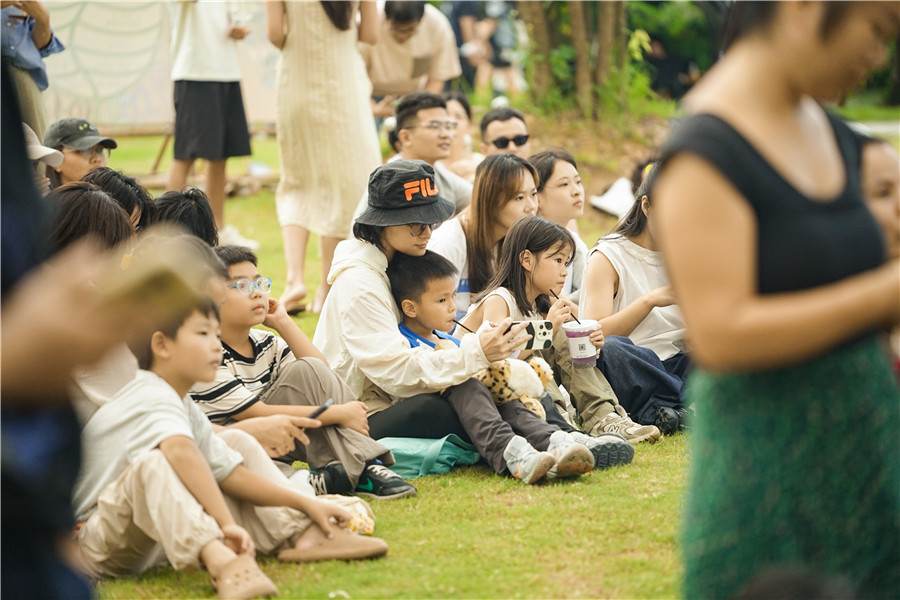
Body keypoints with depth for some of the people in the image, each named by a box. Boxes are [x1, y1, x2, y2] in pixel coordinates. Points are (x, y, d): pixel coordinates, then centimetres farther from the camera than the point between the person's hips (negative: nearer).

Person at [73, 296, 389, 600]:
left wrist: (306, 504, 3)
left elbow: (231, 473, 9)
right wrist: (227, 523, -48)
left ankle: (301, 532, -3)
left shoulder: (185, 409, 11)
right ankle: (217, 558, -58)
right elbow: (180, 450, -42)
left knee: (238, 442, 12)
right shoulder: (152, 399, -21)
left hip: (148, 540, 10)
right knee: (155, 463, -40)